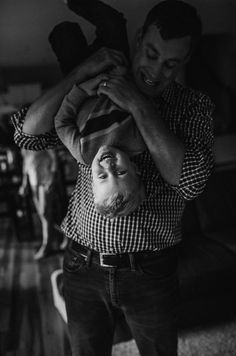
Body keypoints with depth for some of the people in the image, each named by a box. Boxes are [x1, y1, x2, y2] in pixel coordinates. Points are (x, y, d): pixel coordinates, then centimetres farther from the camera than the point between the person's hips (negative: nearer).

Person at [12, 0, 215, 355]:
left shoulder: (194, 106, -4)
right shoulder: (94, 95, 1)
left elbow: (190, 180, -20)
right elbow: (28, 133, -7)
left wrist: (139, 106, -23)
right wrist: (81, 72, -15)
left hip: (150, 272, -1)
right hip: (83, 268, 2)